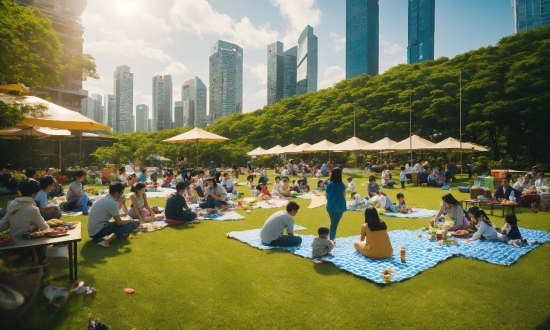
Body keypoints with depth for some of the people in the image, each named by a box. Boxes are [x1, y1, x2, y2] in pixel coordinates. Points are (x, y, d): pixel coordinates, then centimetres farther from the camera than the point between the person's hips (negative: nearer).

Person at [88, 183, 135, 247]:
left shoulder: (105, 198, 10)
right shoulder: (113, 203, -18)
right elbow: (119, 222, -12)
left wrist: (120, 205, 9)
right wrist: (130, 220, 6)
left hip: (92, 231, 9)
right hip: (98, 231, -9)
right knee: (129, 223, -10)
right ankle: (107, 241, -17)